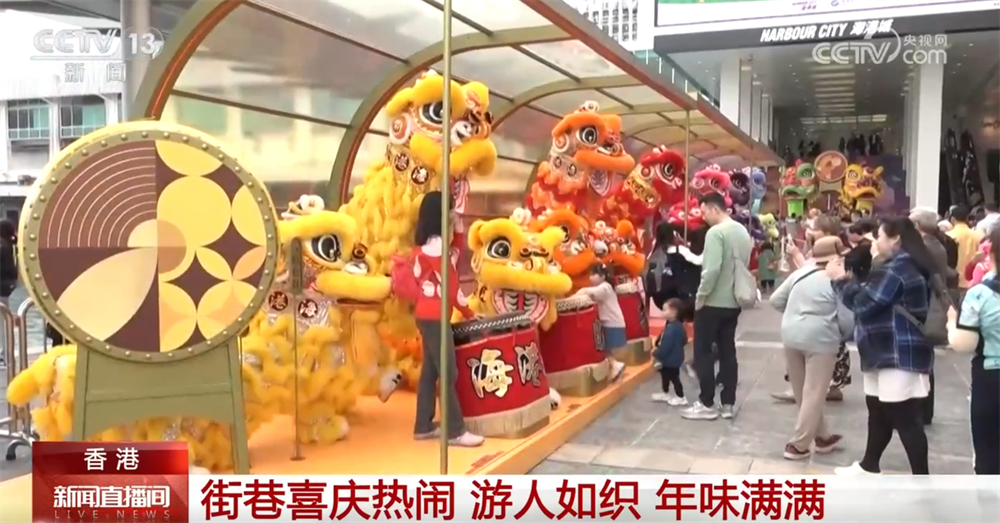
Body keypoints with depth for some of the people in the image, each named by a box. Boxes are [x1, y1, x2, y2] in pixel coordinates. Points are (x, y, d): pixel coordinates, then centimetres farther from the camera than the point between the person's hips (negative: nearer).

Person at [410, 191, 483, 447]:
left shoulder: (423, 245, 13)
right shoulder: (436, 245, -17)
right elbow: (450, 285, -13)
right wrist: (468, 313, -2)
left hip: (426, 314, 10)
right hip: (434, 316, -10)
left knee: (429, 371, 13)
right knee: (448, 373, -6)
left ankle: (424, 426, 18)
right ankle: (455, 431, -1)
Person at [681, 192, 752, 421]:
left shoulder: (716, 232, -18)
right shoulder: (743, 231, 10)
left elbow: (712, 269, -26)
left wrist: (701, 295, -15)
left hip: (713, 302, -8)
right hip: (733, 302, 8)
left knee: (703, 352, 2)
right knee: (728, 352, 12)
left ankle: (707, 404, 5)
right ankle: (728, 404, 15)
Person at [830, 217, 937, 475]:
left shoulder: (895, 269, -18)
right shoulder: (902, 265, 16)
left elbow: (864, 304, -17)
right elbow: (872, 297, 17)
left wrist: (840, 280, -5)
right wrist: (849, 280, 10)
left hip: (900, 355, -11)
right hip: (888, 353, 11)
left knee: (905, 418, -7)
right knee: (878, 410, 20)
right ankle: (869, 465, 34)